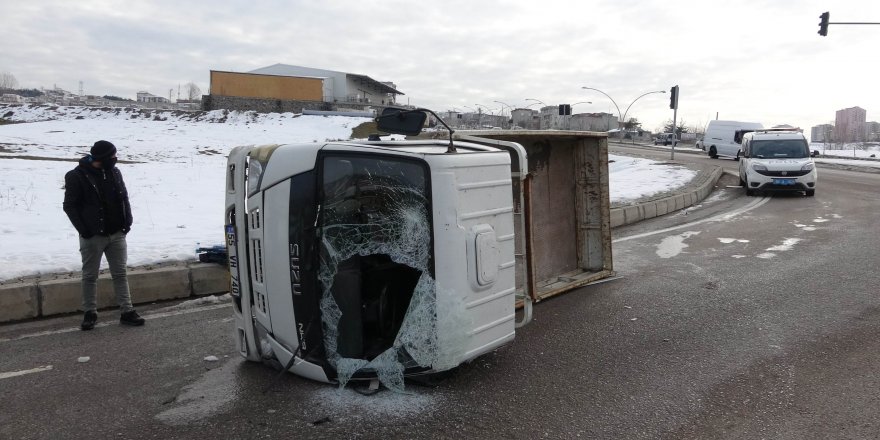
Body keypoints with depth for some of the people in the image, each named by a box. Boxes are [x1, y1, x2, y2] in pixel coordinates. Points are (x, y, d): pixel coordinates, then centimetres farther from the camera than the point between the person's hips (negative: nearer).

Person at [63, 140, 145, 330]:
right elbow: (70, 206, -7)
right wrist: (83, 229, -12)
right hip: (92, 236, -4)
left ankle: (127, 312, 11)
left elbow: (124, 198, 13)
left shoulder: (114, 172, 5)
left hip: (117, 234, 4)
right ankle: (90, 313, 21)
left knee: (120, 273, 7)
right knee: (90, 276, 8)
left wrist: (127, 221, 2)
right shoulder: (77, 177, -11)